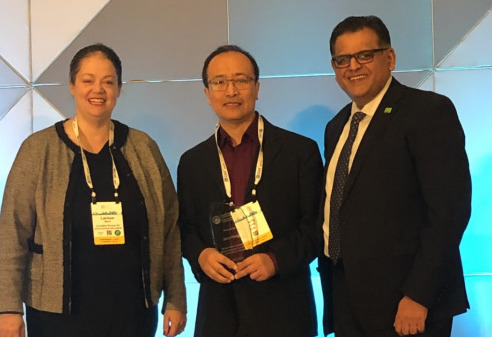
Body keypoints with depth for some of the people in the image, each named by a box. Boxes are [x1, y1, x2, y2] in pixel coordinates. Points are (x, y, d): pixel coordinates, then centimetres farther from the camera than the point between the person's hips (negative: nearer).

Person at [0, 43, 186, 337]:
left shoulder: (143, 148, 2)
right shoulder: (38, 149, -3)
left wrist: (175, 300, 2)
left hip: (134, 310, 2)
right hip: (59, 312, -2)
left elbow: (169, 229, 4)